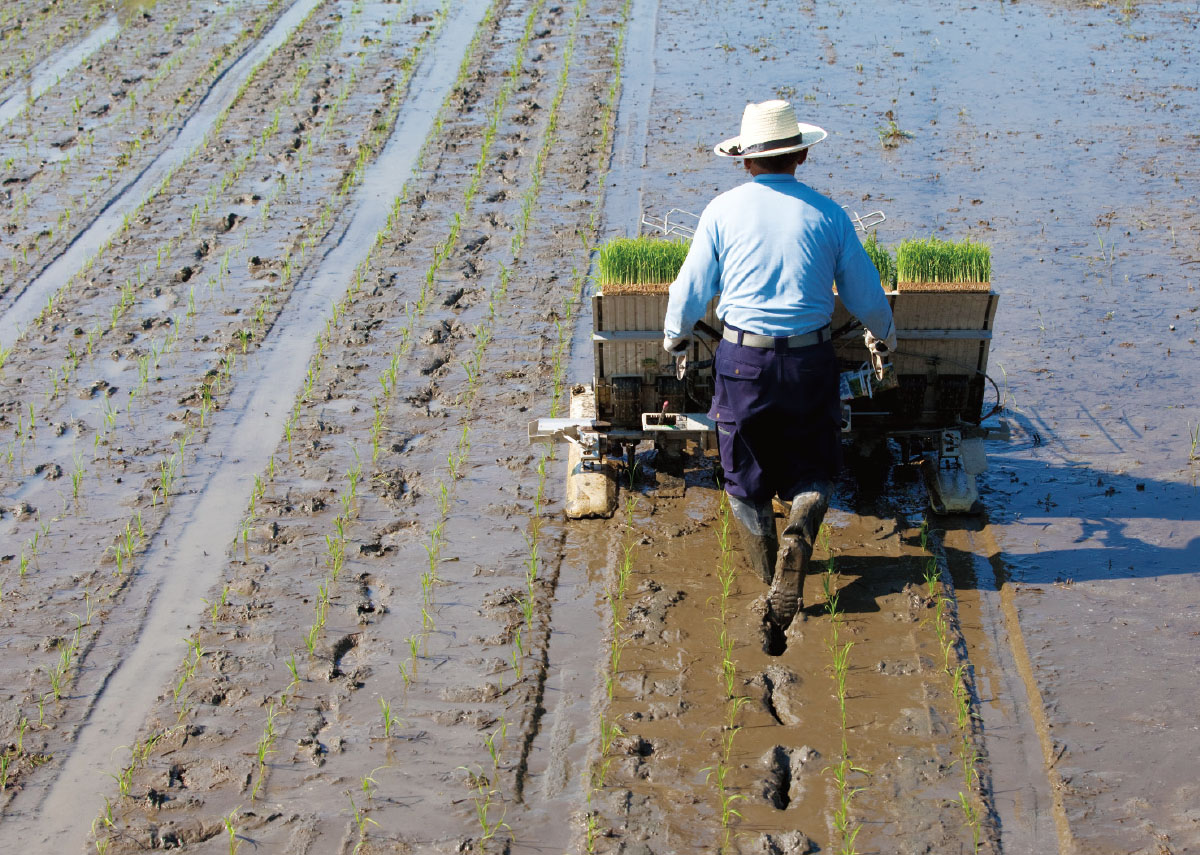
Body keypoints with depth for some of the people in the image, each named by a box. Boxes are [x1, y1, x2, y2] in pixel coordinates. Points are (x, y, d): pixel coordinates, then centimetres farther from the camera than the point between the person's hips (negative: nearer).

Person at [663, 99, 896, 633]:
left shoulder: (723, 211, -1)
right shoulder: (828, 214, 0)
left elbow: (690, 291, 5)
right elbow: (866, 296, 7)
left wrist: (675, 338, 25)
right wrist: (882, 336, 29)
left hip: (741, 359, 0)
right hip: (809, 360, 1)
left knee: (745, 477, 15)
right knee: (813, 468, 17)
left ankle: (770, 583, 17)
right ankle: (798, 537, -11)